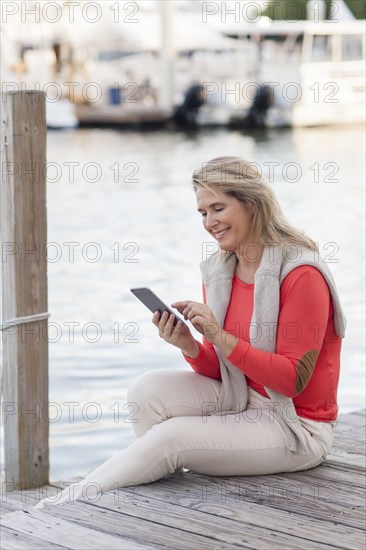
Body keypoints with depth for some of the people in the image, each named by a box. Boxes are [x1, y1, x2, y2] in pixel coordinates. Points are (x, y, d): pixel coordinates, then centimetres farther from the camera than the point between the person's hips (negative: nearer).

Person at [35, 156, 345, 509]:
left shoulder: (301, 275, -18)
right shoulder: (218, 271, 5)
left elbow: (294, 380, -20)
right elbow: (219, 371, 7)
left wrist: (220, 338, -27)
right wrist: (190, 346, -16)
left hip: (296, 427, -7)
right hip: (239, 399, 7)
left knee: (172, 436, -23)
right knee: (149, 390, -18)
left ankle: (78, 498, -9)